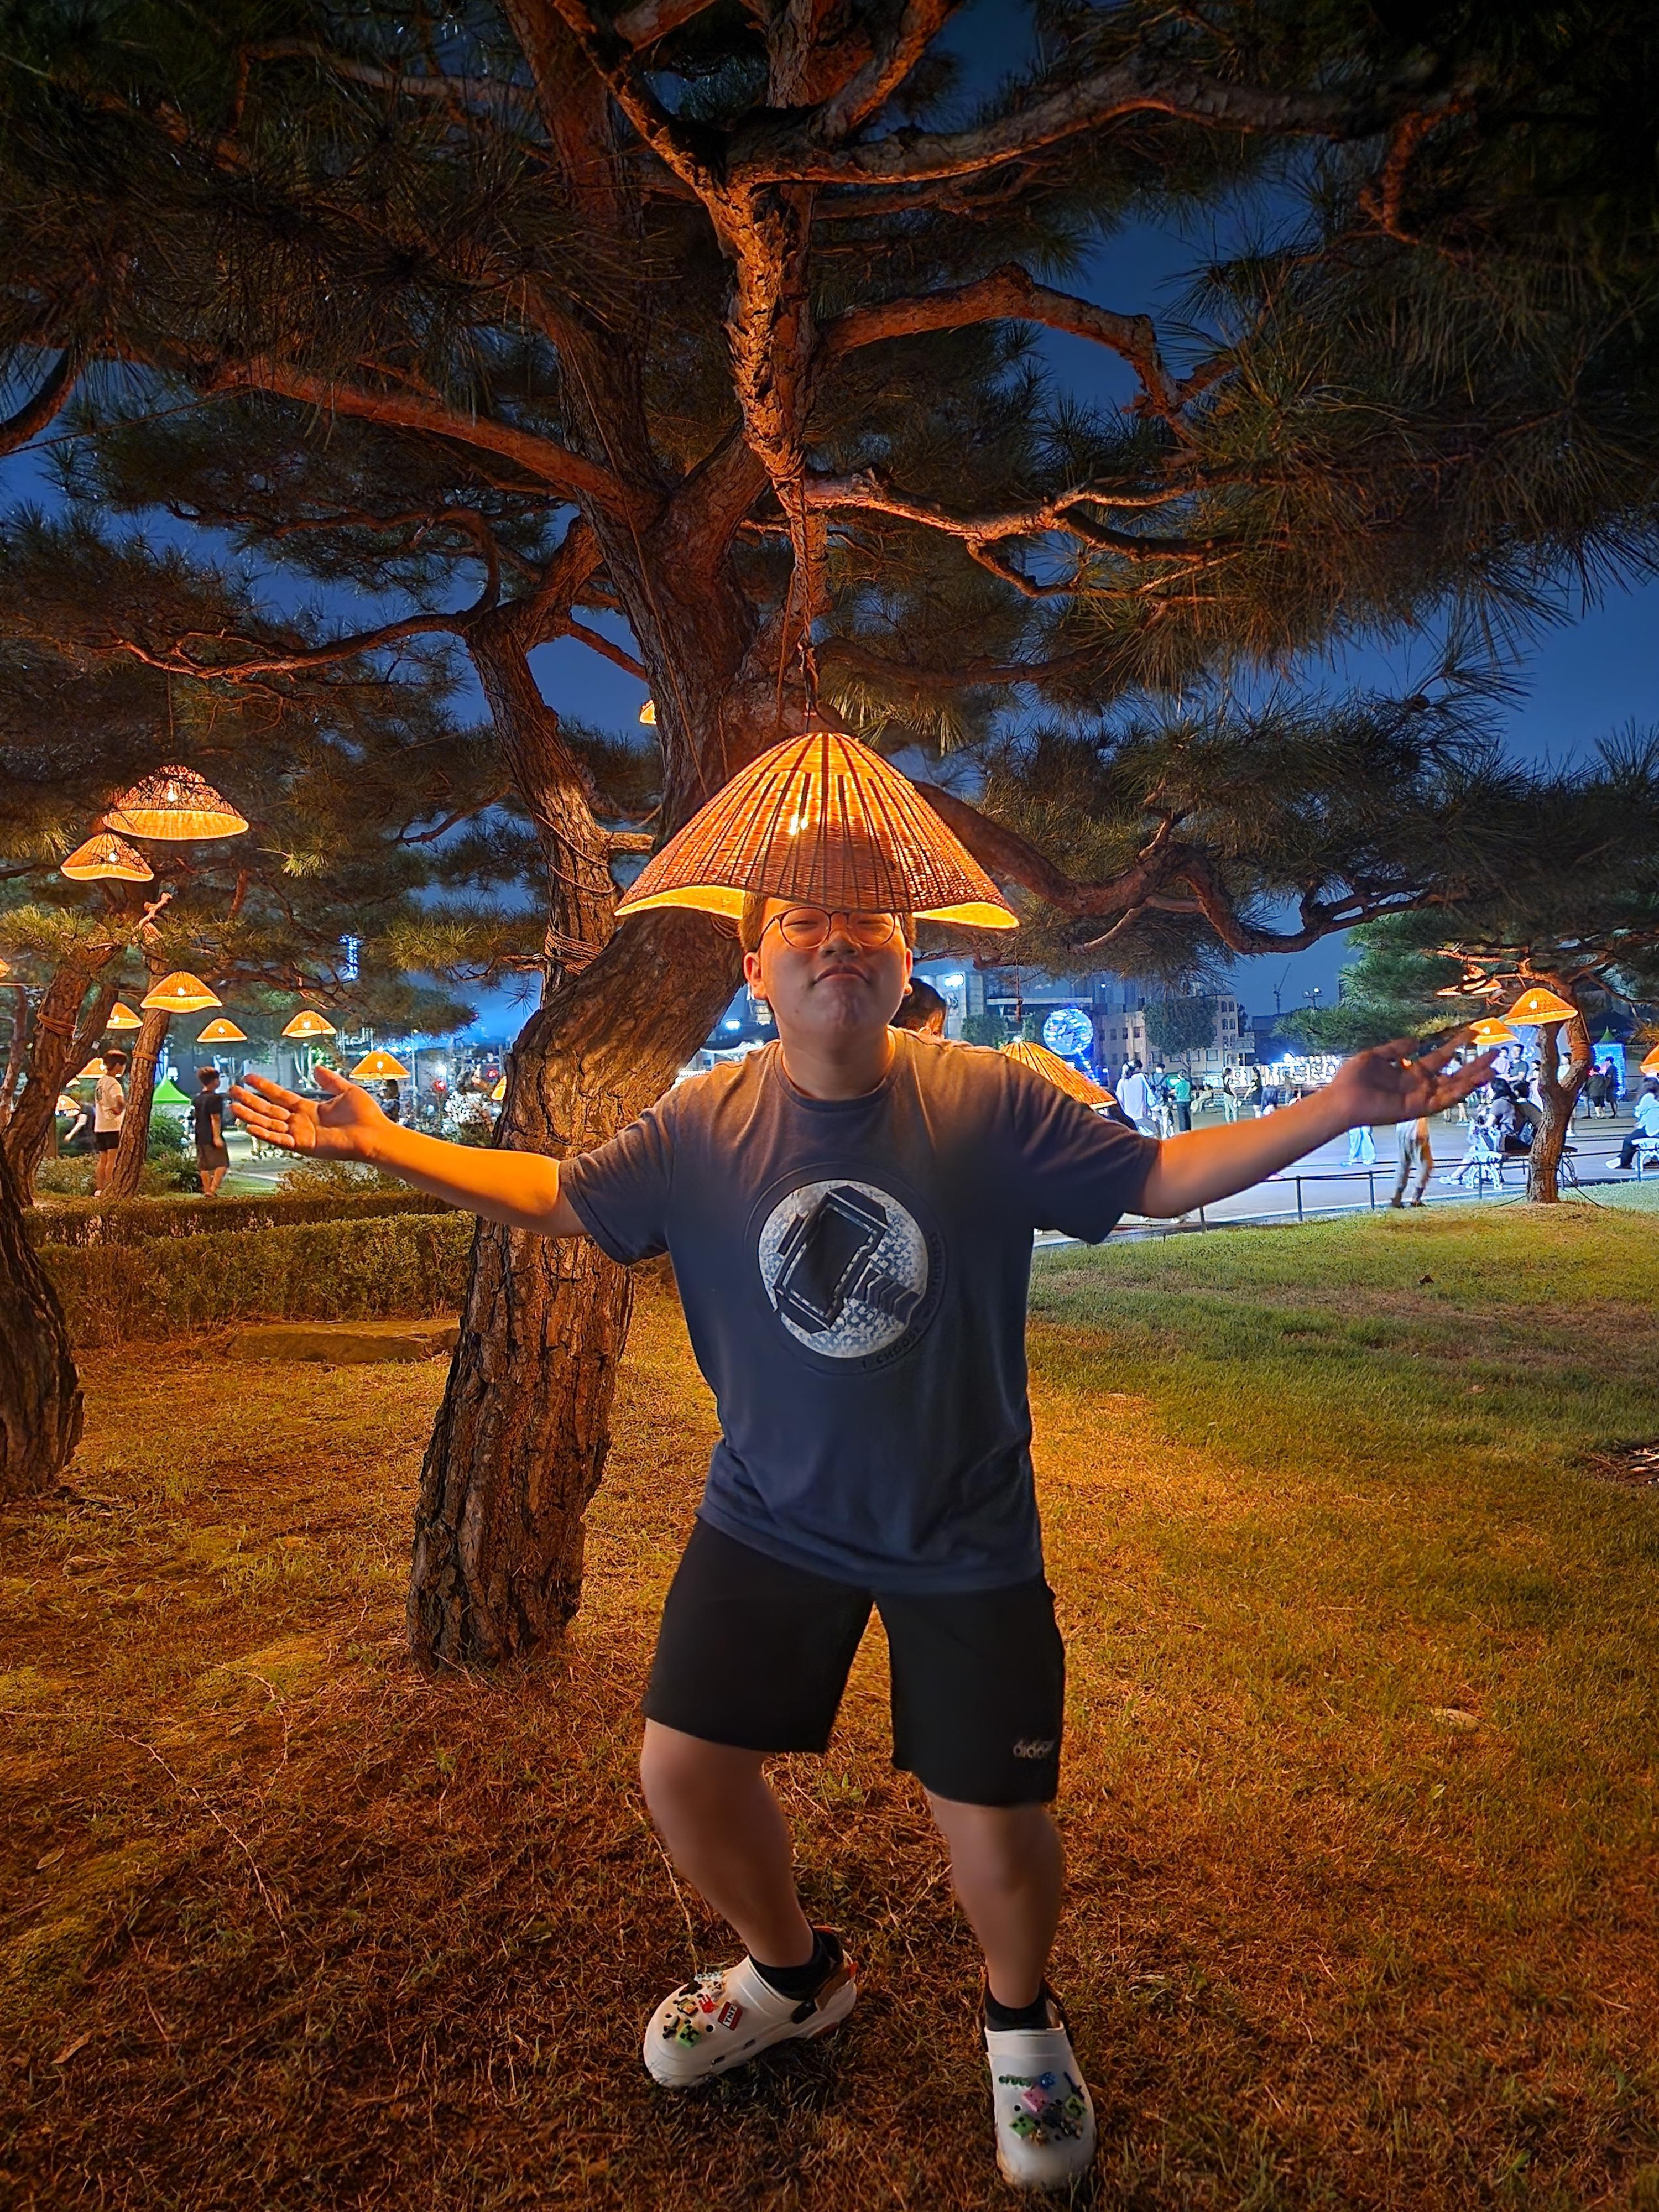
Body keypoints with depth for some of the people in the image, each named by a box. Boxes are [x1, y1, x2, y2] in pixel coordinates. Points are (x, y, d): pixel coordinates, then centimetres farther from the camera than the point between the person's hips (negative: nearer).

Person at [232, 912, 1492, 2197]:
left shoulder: (993, 1103, -14)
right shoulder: (704, 1125, -9)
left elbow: (1159, 1179, -7)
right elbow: (555, 1197, 2)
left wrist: (1337, 1109, -14)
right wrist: (374, 1140, -1)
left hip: (964, 1538, -2)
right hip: (768, 1520, 3)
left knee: (995, 1820, 3)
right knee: (683, 1769, 7)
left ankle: (1021, 2018, 43)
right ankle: (794, 1972, 42)